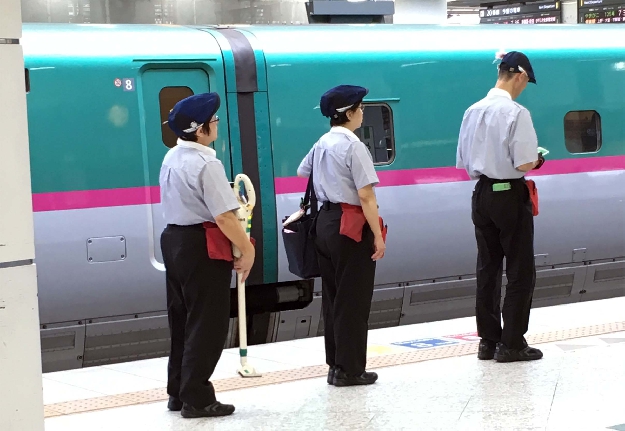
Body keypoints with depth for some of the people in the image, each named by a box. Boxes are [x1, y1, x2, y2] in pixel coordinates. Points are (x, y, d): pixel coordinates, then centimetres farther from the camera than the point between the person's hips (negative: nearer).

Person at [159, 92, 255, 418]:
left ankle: (178, 392, 24)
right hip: (203, 247, -9)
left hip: (175, 239, 9)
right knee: (206, 323, -1)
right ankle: (196, 398, 4)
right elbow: (224, 217, -23)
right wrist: (247, 249, -12)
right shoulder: (206, 165, -20)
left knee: (182, 319, 16)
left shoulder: (171, 158, 9)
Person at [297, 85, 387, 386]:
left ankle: (335, 364, 19)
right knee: (353, 300, -1)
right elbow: (366, 195, -19)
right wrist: (378, 236, -17)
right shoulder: (353, 147, -15)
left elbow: (302, 172, 28)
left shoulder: (322, 144, 9)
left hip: (325, 223, 8)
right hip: (350, 226, -8)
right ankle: (349, 370, 3)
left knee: (332, 296, 13)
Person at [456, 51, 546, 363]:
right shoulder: (516, 113, -17)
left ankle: (488, 341, 17)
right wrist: (537, 160, 0)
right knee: (520, 272, 4)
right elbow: (524, 164, -20)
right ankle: (511, 344, 5)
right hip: (510, 196, -6)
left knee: (487, 269, 12)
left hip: (482, 194, 6)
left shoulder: (473, 112, 3)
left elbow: (464, 163, 9)